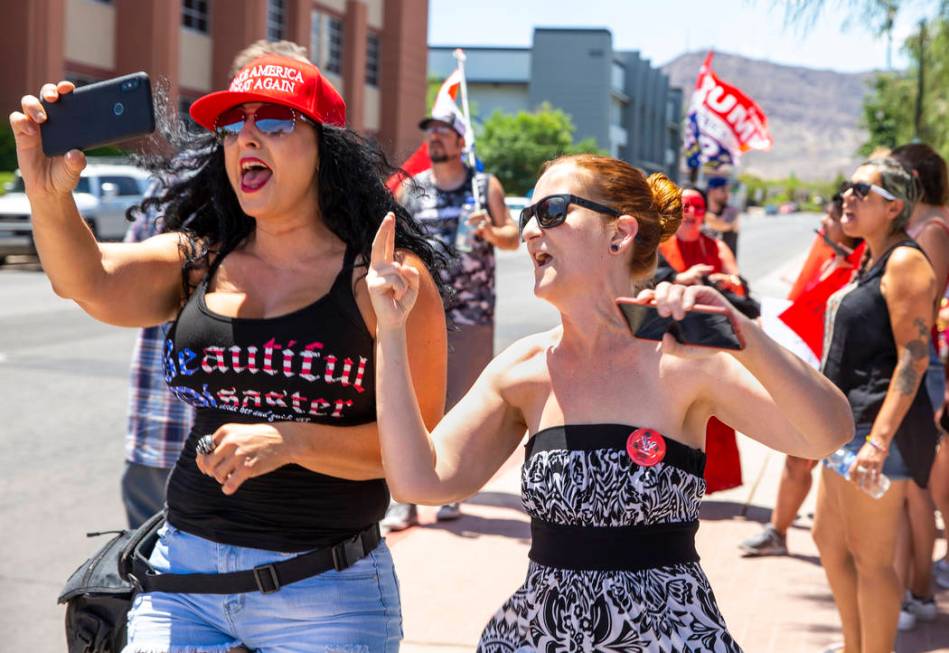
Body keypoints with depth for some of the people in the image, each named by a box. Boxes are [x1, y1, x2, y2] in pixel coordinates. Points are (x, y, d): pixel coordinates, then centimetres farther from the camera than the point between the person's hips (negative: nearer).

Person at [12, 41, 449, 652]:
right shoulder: (200, 262, 7)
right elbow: (90, 282, -10)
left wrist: (290, 441, -22)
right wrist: (49, 195, -28)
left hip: (325, 593, -4)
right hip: (184, 575, 4)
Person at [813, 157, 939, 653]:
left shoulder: (905, 263, -14)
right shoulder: (871, 261, 15)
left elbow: (914, 358, -21)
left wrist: (879, 440, -27)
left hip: (881, 426, -11)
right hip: (850, 424, 11)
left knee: (870, 560, -3)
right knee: (829, 540, 20)